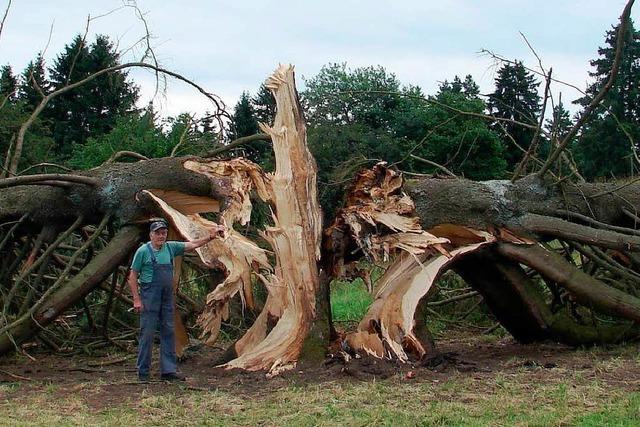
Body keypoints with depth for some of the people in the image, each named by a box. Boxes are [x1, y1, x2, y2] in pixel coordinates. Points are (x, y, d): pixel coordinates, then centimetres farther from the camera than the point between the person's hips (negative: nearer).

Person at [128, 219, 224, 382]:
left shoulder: (170, 247, 8)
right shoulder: (143, 251, -6)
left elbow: (193, 245, 12)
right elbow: (133, 277, -4)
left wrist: (211, 236, 2)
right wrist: (136, 299, -9)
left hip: (167, 298, 6)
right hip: (149, 298, -6)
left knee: (169, 332, 7)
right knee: (147, 333, -3)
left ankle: (168, 370, 12)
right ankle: (143, 373, 4)